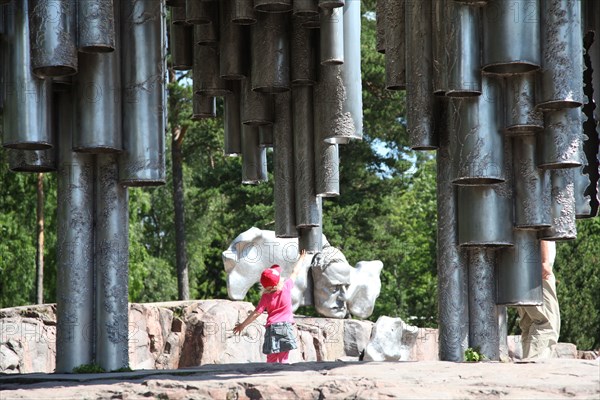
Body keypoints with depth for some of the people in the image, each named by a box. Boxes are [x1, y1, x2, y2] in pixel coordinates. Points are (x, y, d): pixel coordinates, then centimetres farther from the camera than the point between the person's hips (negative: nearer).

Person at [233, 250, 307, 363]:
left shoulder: (266, 296, -4)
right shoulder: (286, 286, -4)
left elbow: (257, 313, -6)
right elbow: (295, 272, 12)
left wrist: (242, 325, 3)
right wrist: (301, 258, 29)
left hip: (271, 327, 0)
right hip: (286, 325, 0)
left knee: (272, 360, 4)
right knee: (283, 359, 1)